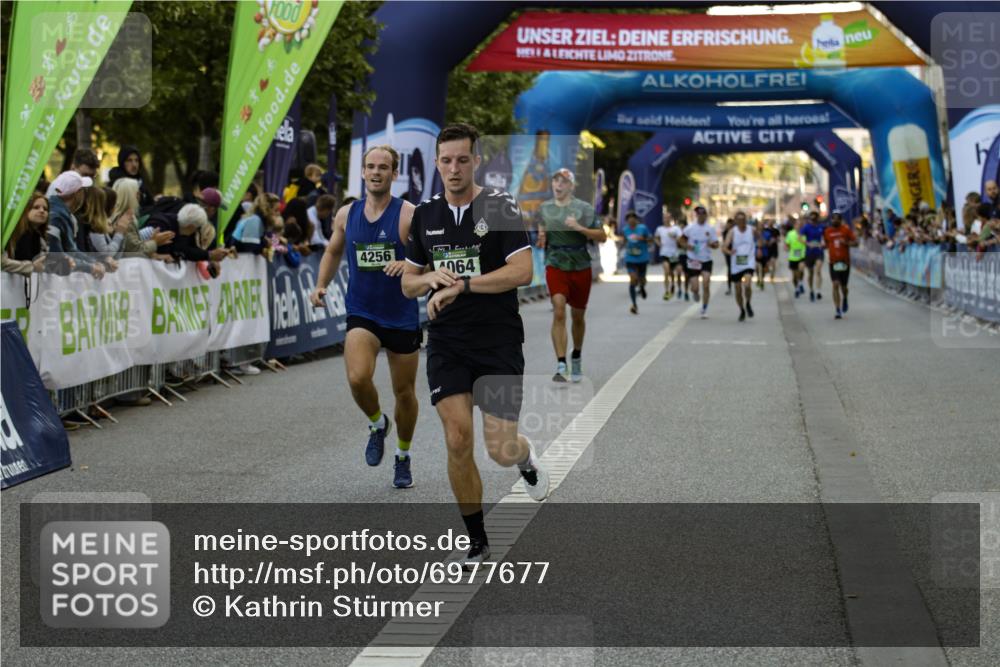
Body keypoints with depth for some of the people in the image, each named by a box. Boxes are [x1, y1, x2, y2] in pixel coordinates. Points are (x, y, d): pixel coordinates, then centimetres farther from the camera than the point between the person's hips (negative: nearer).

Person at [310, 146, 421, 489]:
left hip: (402, 316, -1)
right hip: (361, 314, 2)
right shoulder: (346, 214, 3)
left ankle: (403, 457, 33)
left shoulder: (409, 214, -9)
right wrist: (321, 285, 5)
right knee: (358, 378, -23)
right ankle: (377, 423, 9)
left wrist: (409, 264, -30)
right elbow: (333, 252, 19)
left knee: (404, 392, 10)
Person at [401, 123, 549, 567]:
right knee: (457, 440, -10)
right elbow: (408, 283, 15)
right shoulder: (425, 215, 8)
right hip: (446, 344, 3)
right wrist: (431, 278, -8)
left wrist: (460, 285, -20)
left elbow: (522, 271, -16)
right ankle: (477, 541, 6)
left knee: (501, 450, -4)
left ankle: (526, 459, 36)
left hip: (499, 343, -3)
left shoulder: (500, 206, -6)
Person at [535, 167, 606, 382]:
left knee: (578, 316, 11)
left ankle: (577, 357, 35)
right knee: (559, 313, -16)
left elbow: (602, 237, -7)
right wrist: (540, 240, -4)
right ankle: (561, 365, -20)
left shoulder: (584, 208, -4)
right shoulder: (543, 209, 6)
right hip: (555, 267, 0)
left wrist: (579, 228, -20)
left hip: (581, 268, 0)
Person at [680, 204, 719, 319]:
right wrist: (687, 246, -8)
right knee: (695, 288, -3)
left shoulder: (711, 229, -1)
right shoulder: (690, 228, -1)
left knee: (706, 285, -13)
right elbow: (682, 240, 12)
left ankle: (704, 309, 0)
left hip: (706, 261, 0)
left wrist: (712, 244, -23)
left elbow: (716, 245, 0)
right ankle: (696, 293, 36)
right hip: (693, 261, 0)